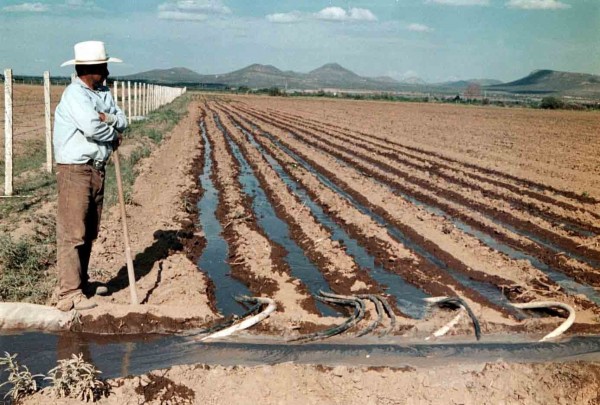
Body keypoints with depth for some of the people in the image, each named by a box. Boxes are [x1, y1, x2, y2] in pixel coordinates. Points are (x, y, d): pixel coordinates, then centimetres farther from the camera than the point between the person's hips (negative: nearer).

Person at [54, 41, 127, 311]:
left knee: (89, 232, 15)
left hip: (97, 168, 9)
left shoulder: (103, 93, 13)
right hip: (74, 169, -9)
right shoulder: (74, 94, -14)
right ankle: (69, 294, -3)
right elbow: (92, 128, -26)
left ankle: (81, 282, 28)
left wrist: (108, 118, -12)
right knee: (71, 232, -6)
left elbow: (122, 122, 9)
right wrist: (114, 136, -7)